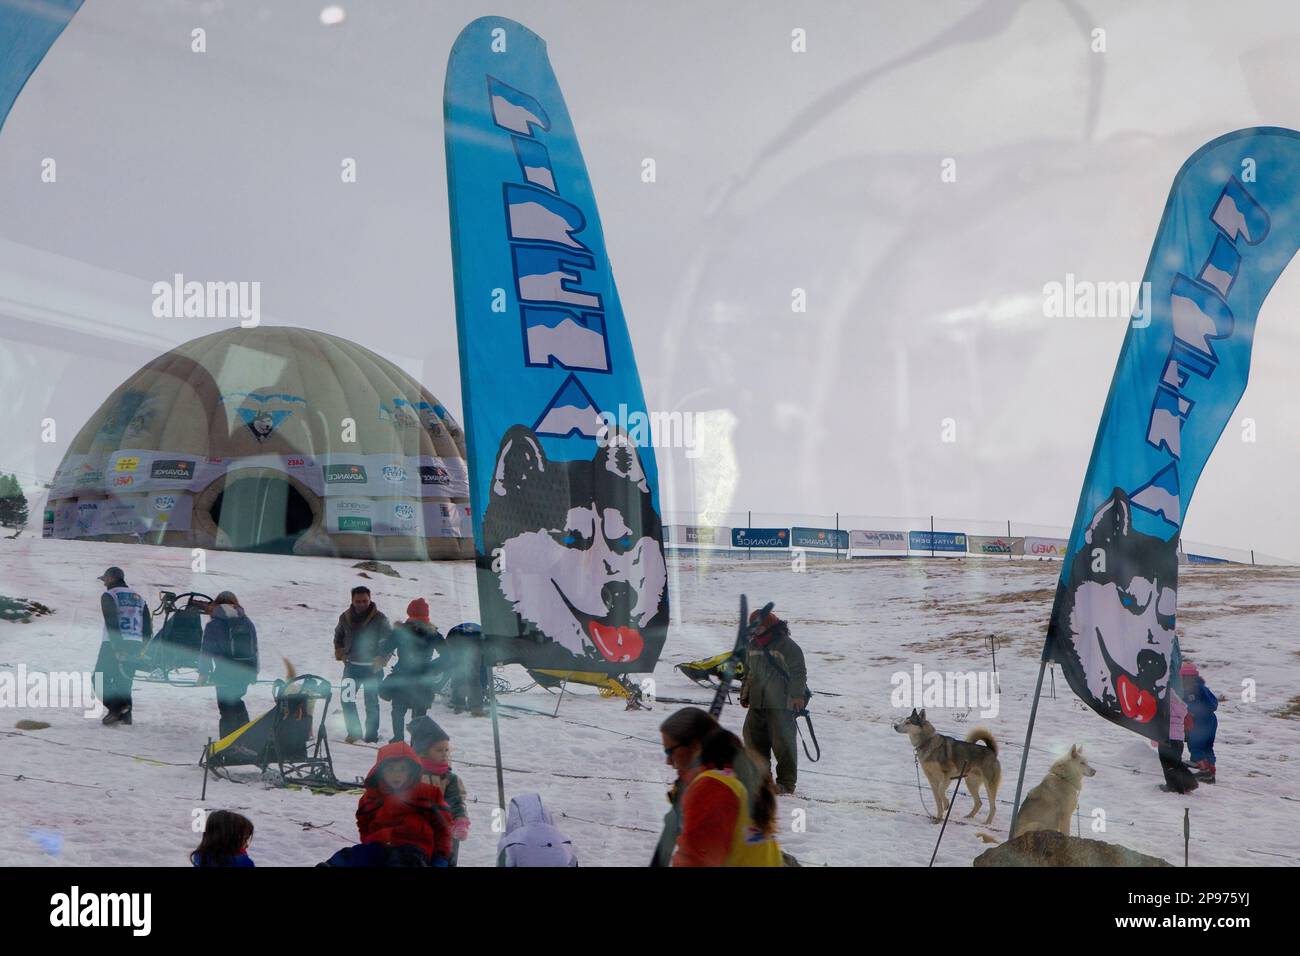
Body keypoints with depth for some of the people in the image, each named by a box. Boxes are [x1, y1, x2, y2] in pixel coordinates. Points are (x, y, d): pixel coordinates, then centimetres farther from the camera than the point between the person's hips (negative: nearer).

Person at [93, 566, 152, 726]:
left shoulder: (108, 596, -2)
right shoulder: (138, 598, 18)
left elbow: (112, 623, -14)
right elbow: (147, 625, 13)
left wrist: (118, 648, -19)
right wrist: (143, 648, 12)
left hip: (113, 646, -6)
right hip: (135, 646, 6)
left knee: (101, 679, 2)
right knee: (124, 680, 13)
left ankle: (117, 707, -16)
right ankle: (125, 715, 5)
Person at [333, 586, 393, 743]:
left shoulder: (379, 618, -8)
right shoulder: (345, 617, 4)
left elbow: (389, 640, -6)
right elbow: (338, 636, 22)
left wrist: (381, 659, -17)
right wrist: (340, 653, 8)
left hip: (372, 667, -4)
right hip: (351, 666, 4)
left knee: (371, 703, 0)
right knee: (346, 699, 1)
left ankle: (371, 736, 8)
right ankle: (353, 731, 13)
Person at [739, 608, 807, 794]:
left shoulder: (786, 645, -8)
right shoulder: (753, 646, 13)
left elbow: (798, 672, -8)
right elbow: (748, 671, 25)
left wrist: (798, 695, -13)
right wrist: (745, 694, 23)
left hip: (781, 703, -7)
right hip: (757, 702, 7)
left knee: (783, 741, -7)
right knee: (754, 737, 9)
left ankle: (786, 782, -2)